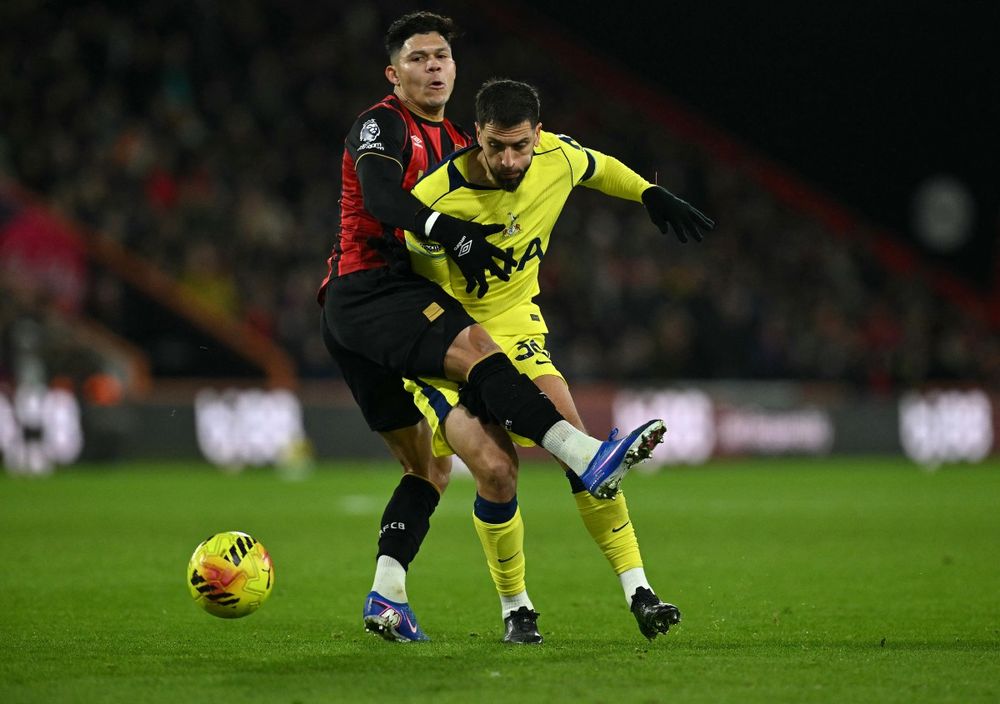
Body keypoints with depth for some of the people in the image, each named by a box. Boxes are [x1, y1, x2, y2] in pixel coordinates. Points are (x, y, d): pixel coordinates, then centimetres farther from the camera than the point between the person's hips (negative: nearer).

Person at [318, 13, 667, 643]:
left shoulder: (455, 142, 23)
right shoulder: (382, 125, -4)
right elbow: (380, 195, -24)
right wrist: (451, 233, -37)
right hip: (366, 291, -10)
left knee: (430, 466, 9)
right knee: (474, 345, -33)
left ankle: (387, 598, 6)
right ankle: (589, 456, -49)